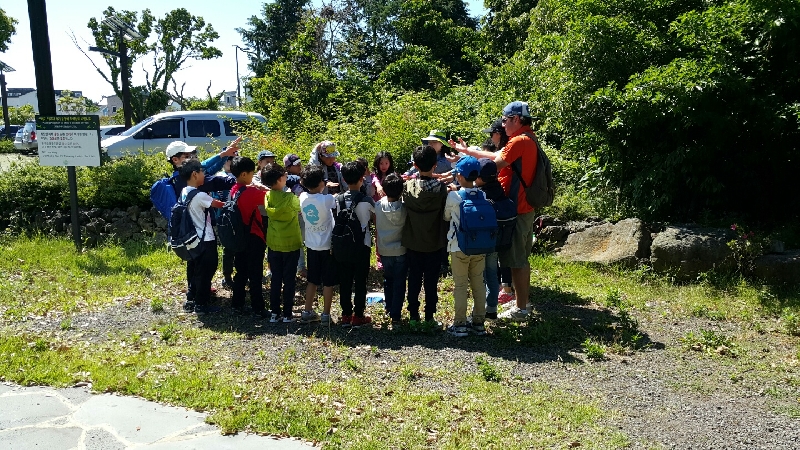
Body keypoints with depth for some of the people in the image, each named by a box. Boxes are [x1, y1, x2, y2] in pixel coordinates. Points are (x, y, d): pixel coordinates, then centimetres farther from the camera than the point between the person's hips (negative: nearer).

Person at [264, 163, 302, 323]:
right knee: (289, 280, 5)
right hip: (290, 244, -4)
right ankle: (287, 314, 10)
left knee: (275, 279, 12)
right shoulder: (290, 198, -17)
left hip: (273, 244, 4)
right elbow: (300, 208, 0)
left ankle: (274, 313, 16)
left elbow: (270, 212, 7)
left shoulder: (267, 197, -4)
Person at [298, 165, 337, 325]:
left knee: (312, 280, 17)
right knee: (328, 282, 6)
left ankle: (307, 312, 23)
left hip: (311, 246, 5)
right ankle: (326, 315, 12)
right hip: (327, 246, -5)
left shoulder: (302, 197, -3)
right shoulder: (327, 199, -20)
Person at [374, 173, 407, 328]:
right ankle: (395, 317, 0)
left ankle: (389, 309, 34)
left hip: (384, 250, 3)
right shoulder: (404, 207, -15)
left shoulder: (378, 205, -10)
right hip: (401, 250, -2)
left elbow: (376, 228, 2)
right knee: (399, 283, 3)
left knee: (388, 280, 21)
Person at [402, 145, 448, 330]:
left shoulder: (408, 186, -9)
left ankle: (414, 317, 18)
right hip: (434, 244, -1)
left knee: (414, 281, 12)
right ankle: (429, 318, 15)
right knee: (431, 282, 8)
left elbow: (405, 208, 1)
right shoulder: (440, 187, -13)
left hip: (413, 243, 1)